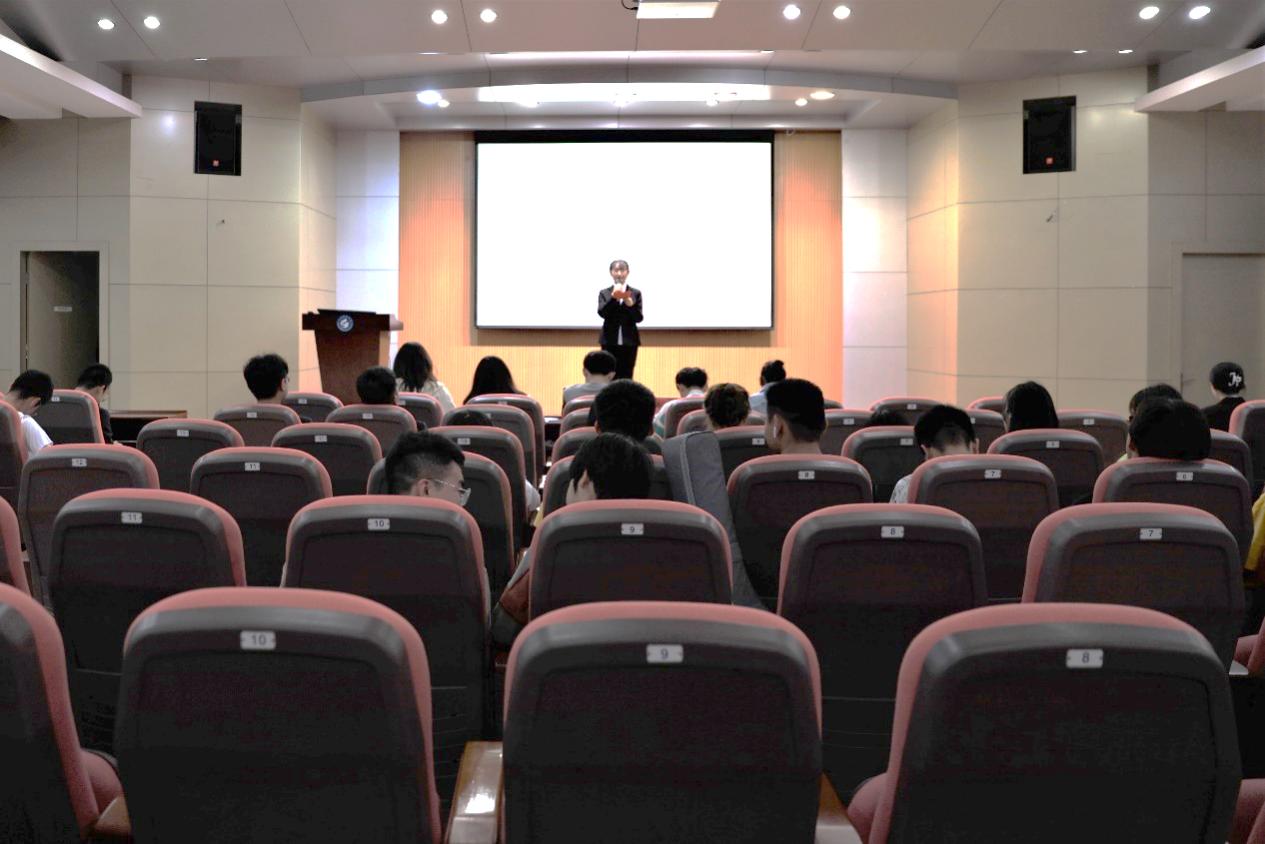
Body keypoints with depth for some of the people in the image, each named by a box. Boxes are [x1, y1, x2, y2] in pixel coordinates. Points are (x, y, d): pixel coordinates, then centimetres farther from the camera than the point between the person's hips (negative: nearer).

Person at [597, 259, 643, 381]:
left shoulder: (635, 293, 5)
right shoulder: (604, 293, 5)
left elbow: (638, 318, -2)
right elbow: (602, 313, -10)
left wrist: (631, 305, -19)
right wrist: (613, 297, -23)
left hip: (629, 342, 0)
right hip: (610, 342, 0)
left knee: (626, 378, 0)